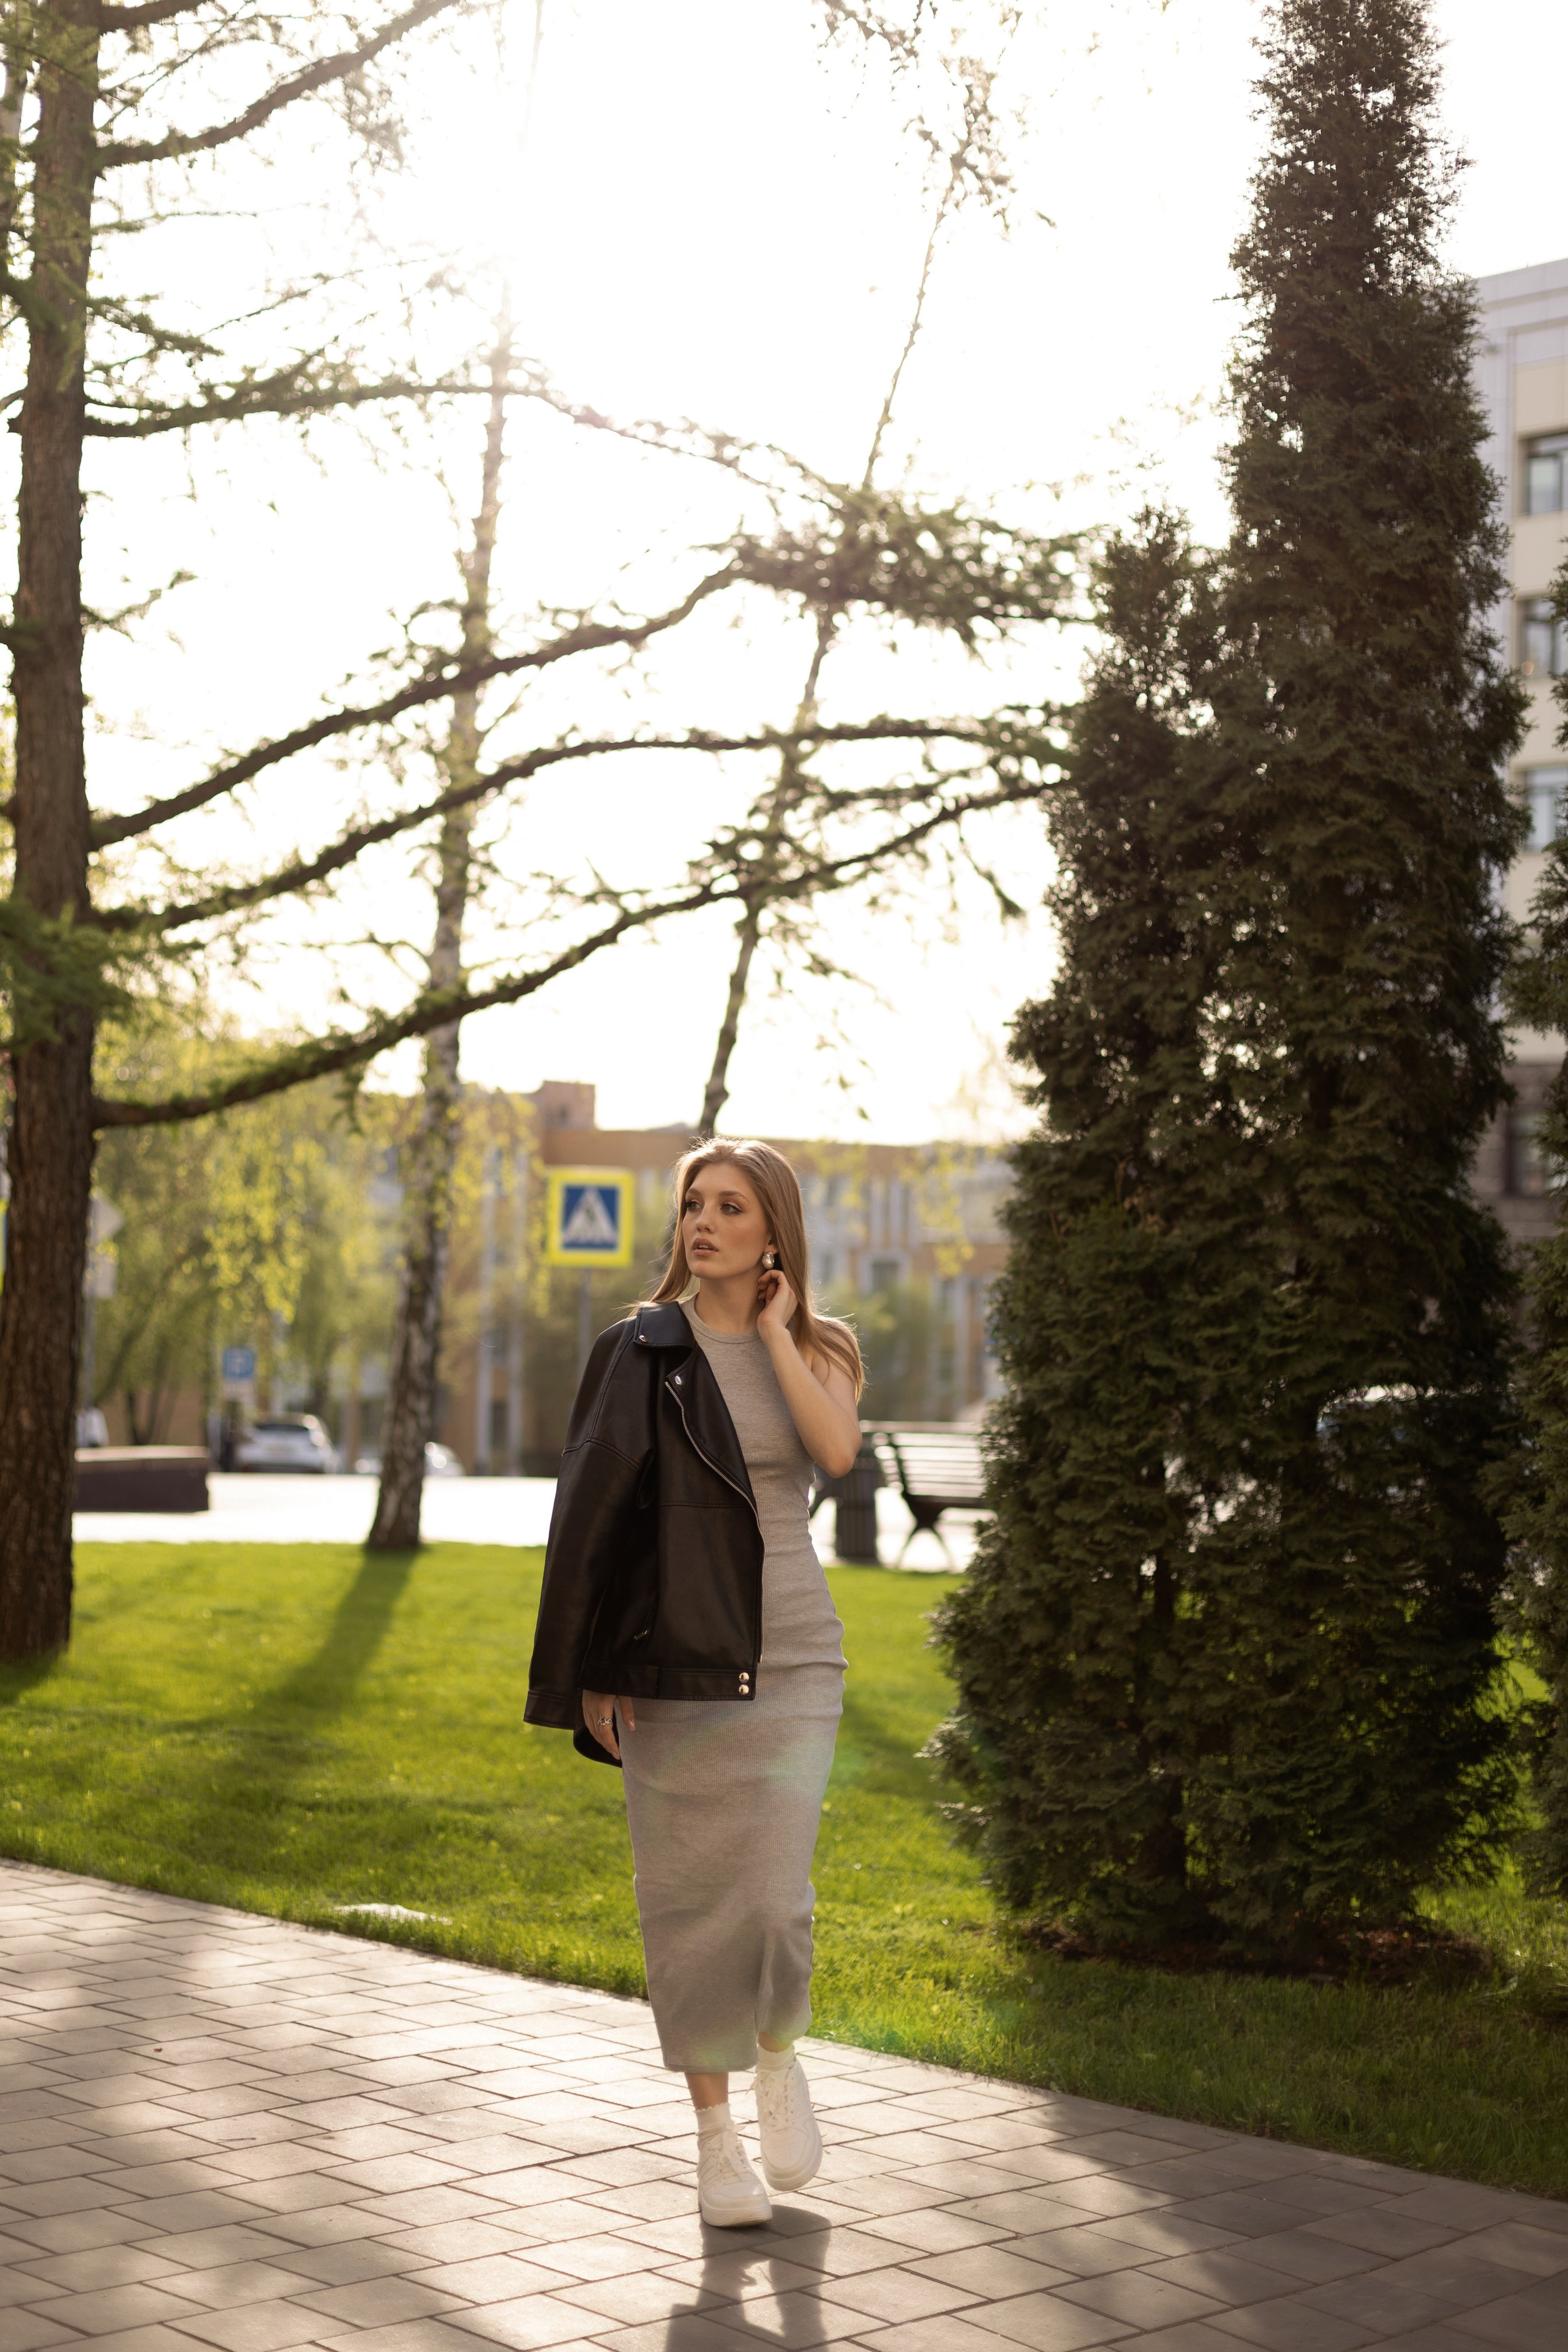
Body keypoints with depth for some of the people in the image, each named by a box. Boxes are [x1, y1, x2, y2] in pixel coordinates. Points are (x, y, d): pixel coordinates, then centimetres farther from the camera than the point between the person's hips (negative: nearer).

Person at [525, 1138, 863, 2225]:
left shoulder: (818, 1352, 6)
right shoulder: (638, 1352, 2)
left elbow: (838, 1451, -16)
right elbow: (592, 1513, 1)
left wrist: (774, 1329, -8)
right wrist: (588, 1676, -4)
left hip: (790, 1656, 0)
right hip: (670, 1659, 0)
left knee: (773, 1898, -10)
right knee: (690, 1899, 2)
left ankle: (778, 2055, 22)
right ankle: (716, 2137, 18)